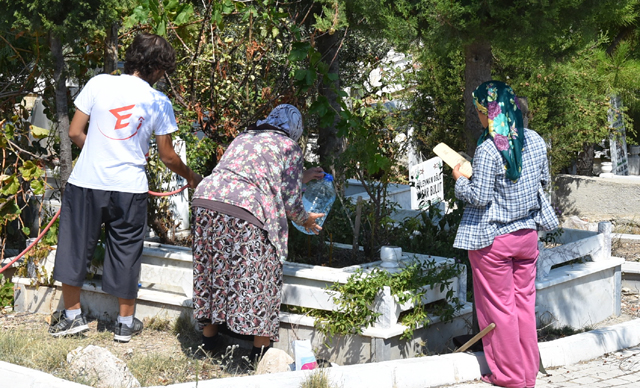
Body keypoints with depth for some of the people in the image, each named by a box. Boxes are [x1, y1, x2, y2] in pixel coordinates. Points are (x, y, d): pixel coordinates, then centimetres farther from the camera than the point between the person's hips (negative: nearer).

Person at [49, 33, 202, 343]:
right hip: (129, 188, 0)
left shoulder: (98, 84, -3)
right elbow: (167, 157, 4)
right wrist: (190, 177, 22)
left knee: (74, 245, 15)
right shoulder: (159, 102, -3)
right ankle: (126, 322, 22)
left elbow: (75, 133, 1)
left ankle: (72, 314, 24)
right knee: (126, 252, 13)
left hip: (86, 181, 0)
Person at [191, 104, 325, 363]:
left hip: (206, 200, 6)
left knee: (211, 271, 18)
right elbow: (290, 199, 6)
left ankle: (208, 338, 31)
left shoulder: (244, 137, 29)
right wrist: (305, 220, 26)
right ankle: (260, 349, 11)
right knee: (258, 277, 6)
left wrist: (302, 177, 52)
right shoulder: (289, 147, 10)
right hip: (244, 213, -6)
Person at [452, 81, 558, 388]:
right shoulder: (535, 141, 0)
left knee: (499, 307, 6)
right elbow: (543, 181, 13)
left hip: (494, 239, -6)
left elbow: (479, 198, -20)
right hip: (528, 233, 6)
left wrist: (459, 179, -3)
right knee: (524, 302, 15)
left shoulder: (488, 150, -22)